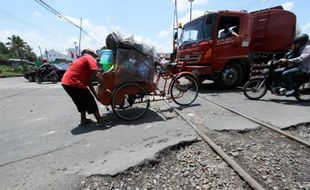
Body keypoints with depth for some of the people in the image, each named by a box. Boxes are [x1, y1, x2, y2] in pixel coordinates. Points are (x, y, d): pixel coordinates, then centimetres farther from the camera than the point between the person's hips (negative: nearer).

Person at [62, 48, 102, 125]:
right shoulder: (90, 58, 3)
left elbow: (88, 82, 26)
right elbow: (95, 71, -21)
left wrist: (96, 96, 24)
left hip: (66, 82, 9)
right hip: (74, 83, -9)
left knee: (82, 101, 25)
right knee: (90, 101, 3)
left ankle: (83, 119, 33)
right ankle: (100, 121, 9)